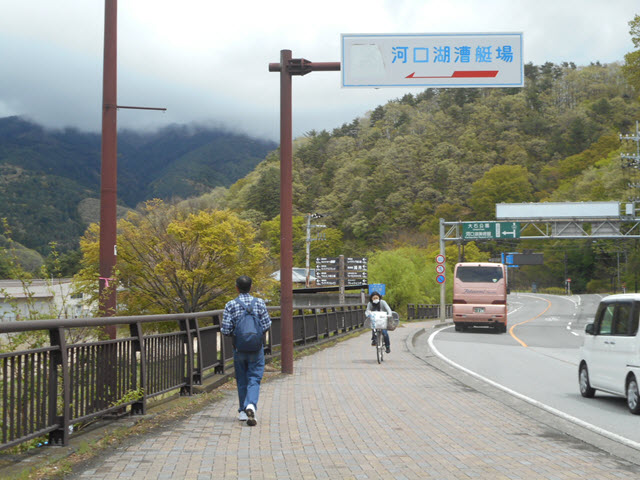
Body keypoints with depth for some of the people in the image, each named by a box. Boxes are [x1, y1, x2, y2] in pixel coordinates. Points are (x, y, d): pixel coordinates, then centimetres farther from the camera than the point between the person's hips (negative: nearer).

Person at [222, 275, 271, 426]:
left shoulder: (230, 305, -7)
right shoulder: (259, 303, -4)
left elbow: (226, 330, -10)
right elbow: (266, 325, -4)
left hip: (239, 348, 1)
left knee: (241, 380, 14)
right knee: (254, 379, 2)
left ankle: (243, 411, 21)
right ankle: (251, 405, -21)